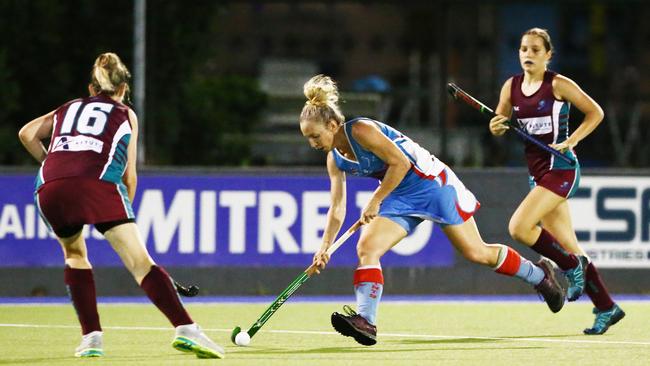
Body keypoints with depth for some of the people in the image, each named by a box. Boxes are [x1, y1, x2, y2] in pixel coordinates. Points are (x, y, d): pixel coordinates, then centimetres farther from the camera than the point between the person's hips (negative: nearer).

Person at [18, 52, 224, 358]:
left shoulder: (67, 109, 33)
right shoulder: (125, 115, 25)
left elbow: (27, 134, 22)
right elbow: (129, 174, 21)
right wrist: (124, 211, 35)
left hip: (49, 189, 3)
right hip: (99, 184, -3)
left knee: (74, 254, 27)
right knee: (141, 263, -5)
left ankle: (91, 338, 17)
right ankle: (186, 330, -20)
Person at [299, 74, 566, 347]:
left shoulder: (361, 130, -23)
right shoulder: (335, 160, 1)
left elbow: (400, 163, -25)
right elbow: (337, 208, 5)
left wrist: (375, 201, -22)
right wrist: (325, 247, -5)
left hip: (430, 182, -7)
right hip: (400, 199, 7)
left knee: (476, 252, -1)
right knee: (366, 248, -15)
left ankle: (539, 275, 21)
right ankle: (365, 322, -23)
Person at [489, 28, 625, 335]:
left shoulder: (558, 84, -7)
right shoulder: (512, 86, 8)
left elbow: (595, 112, -3)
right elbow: (499, 124, 14)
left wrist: (570, 141, -13)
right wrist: (497, 126, -10)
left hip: (559, 168, -7)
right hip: (537, 170, 7)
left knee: (519, 227, -21)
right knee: (568, 247, 6)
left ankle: (572, 266, -2)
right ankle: (606, 308, 14)